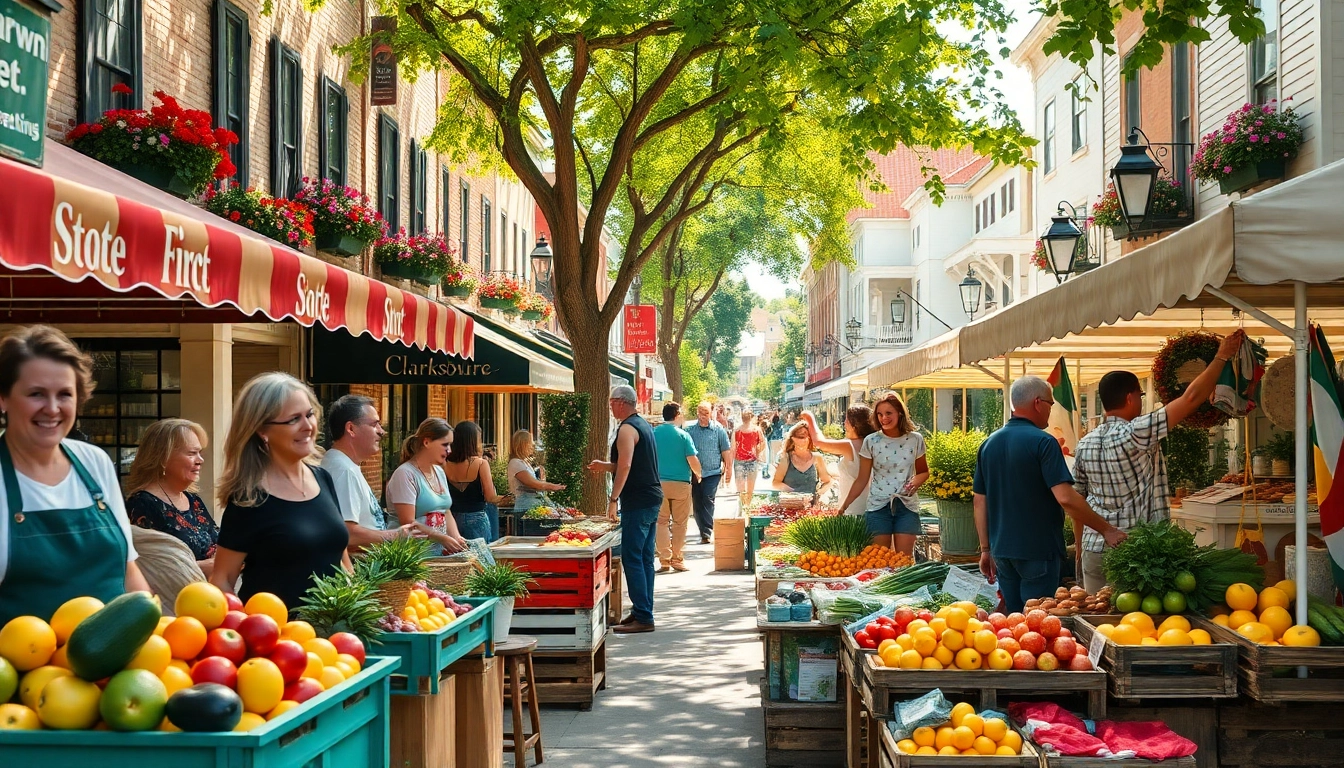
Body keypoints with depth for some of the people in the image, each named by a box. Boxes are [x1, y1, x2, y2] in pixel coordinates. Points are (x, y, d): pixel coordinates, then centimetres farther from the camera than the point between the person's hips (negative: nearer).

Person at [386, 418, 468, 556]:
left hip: (439, 552, 7)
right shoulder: (405, 474, -10)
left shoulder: (439, 472, 14)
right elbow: (408, 523, -16)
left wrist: (457, 539, 2)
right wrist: (443, 539, -18)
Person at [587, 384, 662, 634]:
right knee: (645, 558, 13)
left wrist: (613, 499, -23)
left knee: (632, 559, -9)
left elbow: (625, 466, -23)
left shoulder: (627, 429, -13)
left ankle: (642, 617, -10)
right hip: (652, 498, 10)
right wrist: (606, 466, 25)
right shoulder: (643, 424, 18)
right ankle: (643, 611, 18)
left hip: (638, 501, -10)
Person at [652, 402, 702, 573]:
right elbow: (693, 461, -11)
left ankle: (664, 560, 3)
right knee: (679, 523, 8)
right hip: (681, 483, -2)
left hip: (659, 483, 2)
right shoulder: (683, 435, -8)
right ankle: (677, 559, 12)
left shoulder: (653, 433, 0)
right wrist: (698, 474, 10)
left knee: (661, 522, 7)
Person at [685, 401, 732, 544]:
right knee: (697, 503, 4)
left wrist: (728, 470, 3)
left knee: (708, 500, -14)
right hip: (694, 472, 3)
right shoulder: (690, 429, 2)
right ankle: (704, 531, 14)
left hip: (713, 472, -3)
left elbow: (726, 451, 3)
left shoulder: (718, 429, -1)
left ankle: (706, 533, -13)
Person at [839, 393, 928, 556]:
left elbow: (923, 471, 15)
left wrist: (916, 481, -8)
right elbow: (862, 480, 2)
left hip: (907, 506, 1)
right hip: (878, 506, -1)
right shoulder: (871, 442, -3)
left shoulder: (915, 440, 1)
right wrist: (843, 507, -2)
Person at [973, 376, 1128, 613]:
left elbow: (979, 501, 11)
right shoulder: (1042, 442, -13)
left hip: (1002, 550, 7)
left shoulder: (989, 444, 8)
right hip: (1037, 550, -7)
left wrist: (986, 549, 17)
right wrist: (1108, 530, -14)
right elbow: (1065, 498, -21)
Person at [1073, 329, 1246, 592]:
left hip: (1094, 549, 6)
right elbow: (1191, 398, -13)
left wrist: (1080, 543, 25)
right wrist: (1222, 357, -4)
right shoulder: (1136, 434, -13)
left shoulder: (1084, 444, 6)